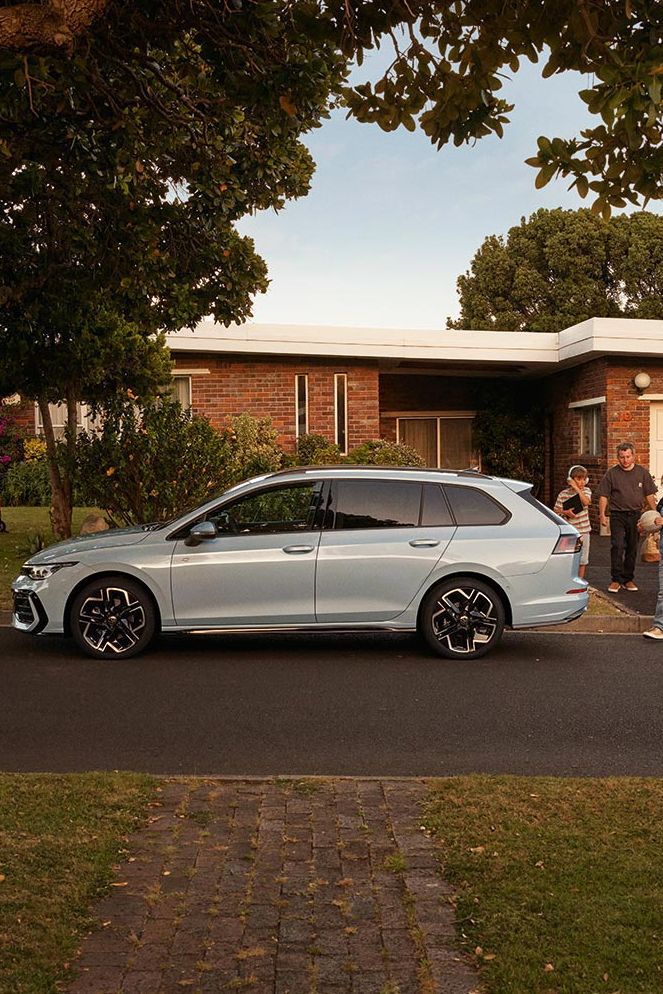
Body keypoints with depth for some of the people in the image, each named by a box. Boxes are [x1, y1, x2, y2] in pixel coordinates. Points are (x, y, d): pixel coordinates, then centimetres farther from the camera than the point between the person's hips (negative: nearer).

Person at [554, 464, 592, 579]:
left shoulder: (586, 491, 2)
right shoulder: (563, 494, -5)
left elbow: (586, 502, -20)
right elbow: (556, 511, -1)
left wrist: (576, 488, -19)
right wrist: (565, 512, -20)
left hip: (583, 530, 2)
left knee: (583, 559, 9)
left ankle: (580, 581, 20)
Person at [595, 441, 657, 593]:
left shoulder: (642, 472, 6)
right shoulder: (612, 473, 0)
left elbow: (649, 495, 9)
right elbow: (603, 495, 1)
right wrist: (602, 514, -7)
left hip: (635, 515, 2)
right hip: (617, 515, -2)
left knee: (632, 548, 8)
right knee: (617, 546, -11)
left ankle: (628, 579, 18)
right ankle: (616, 580, -6)